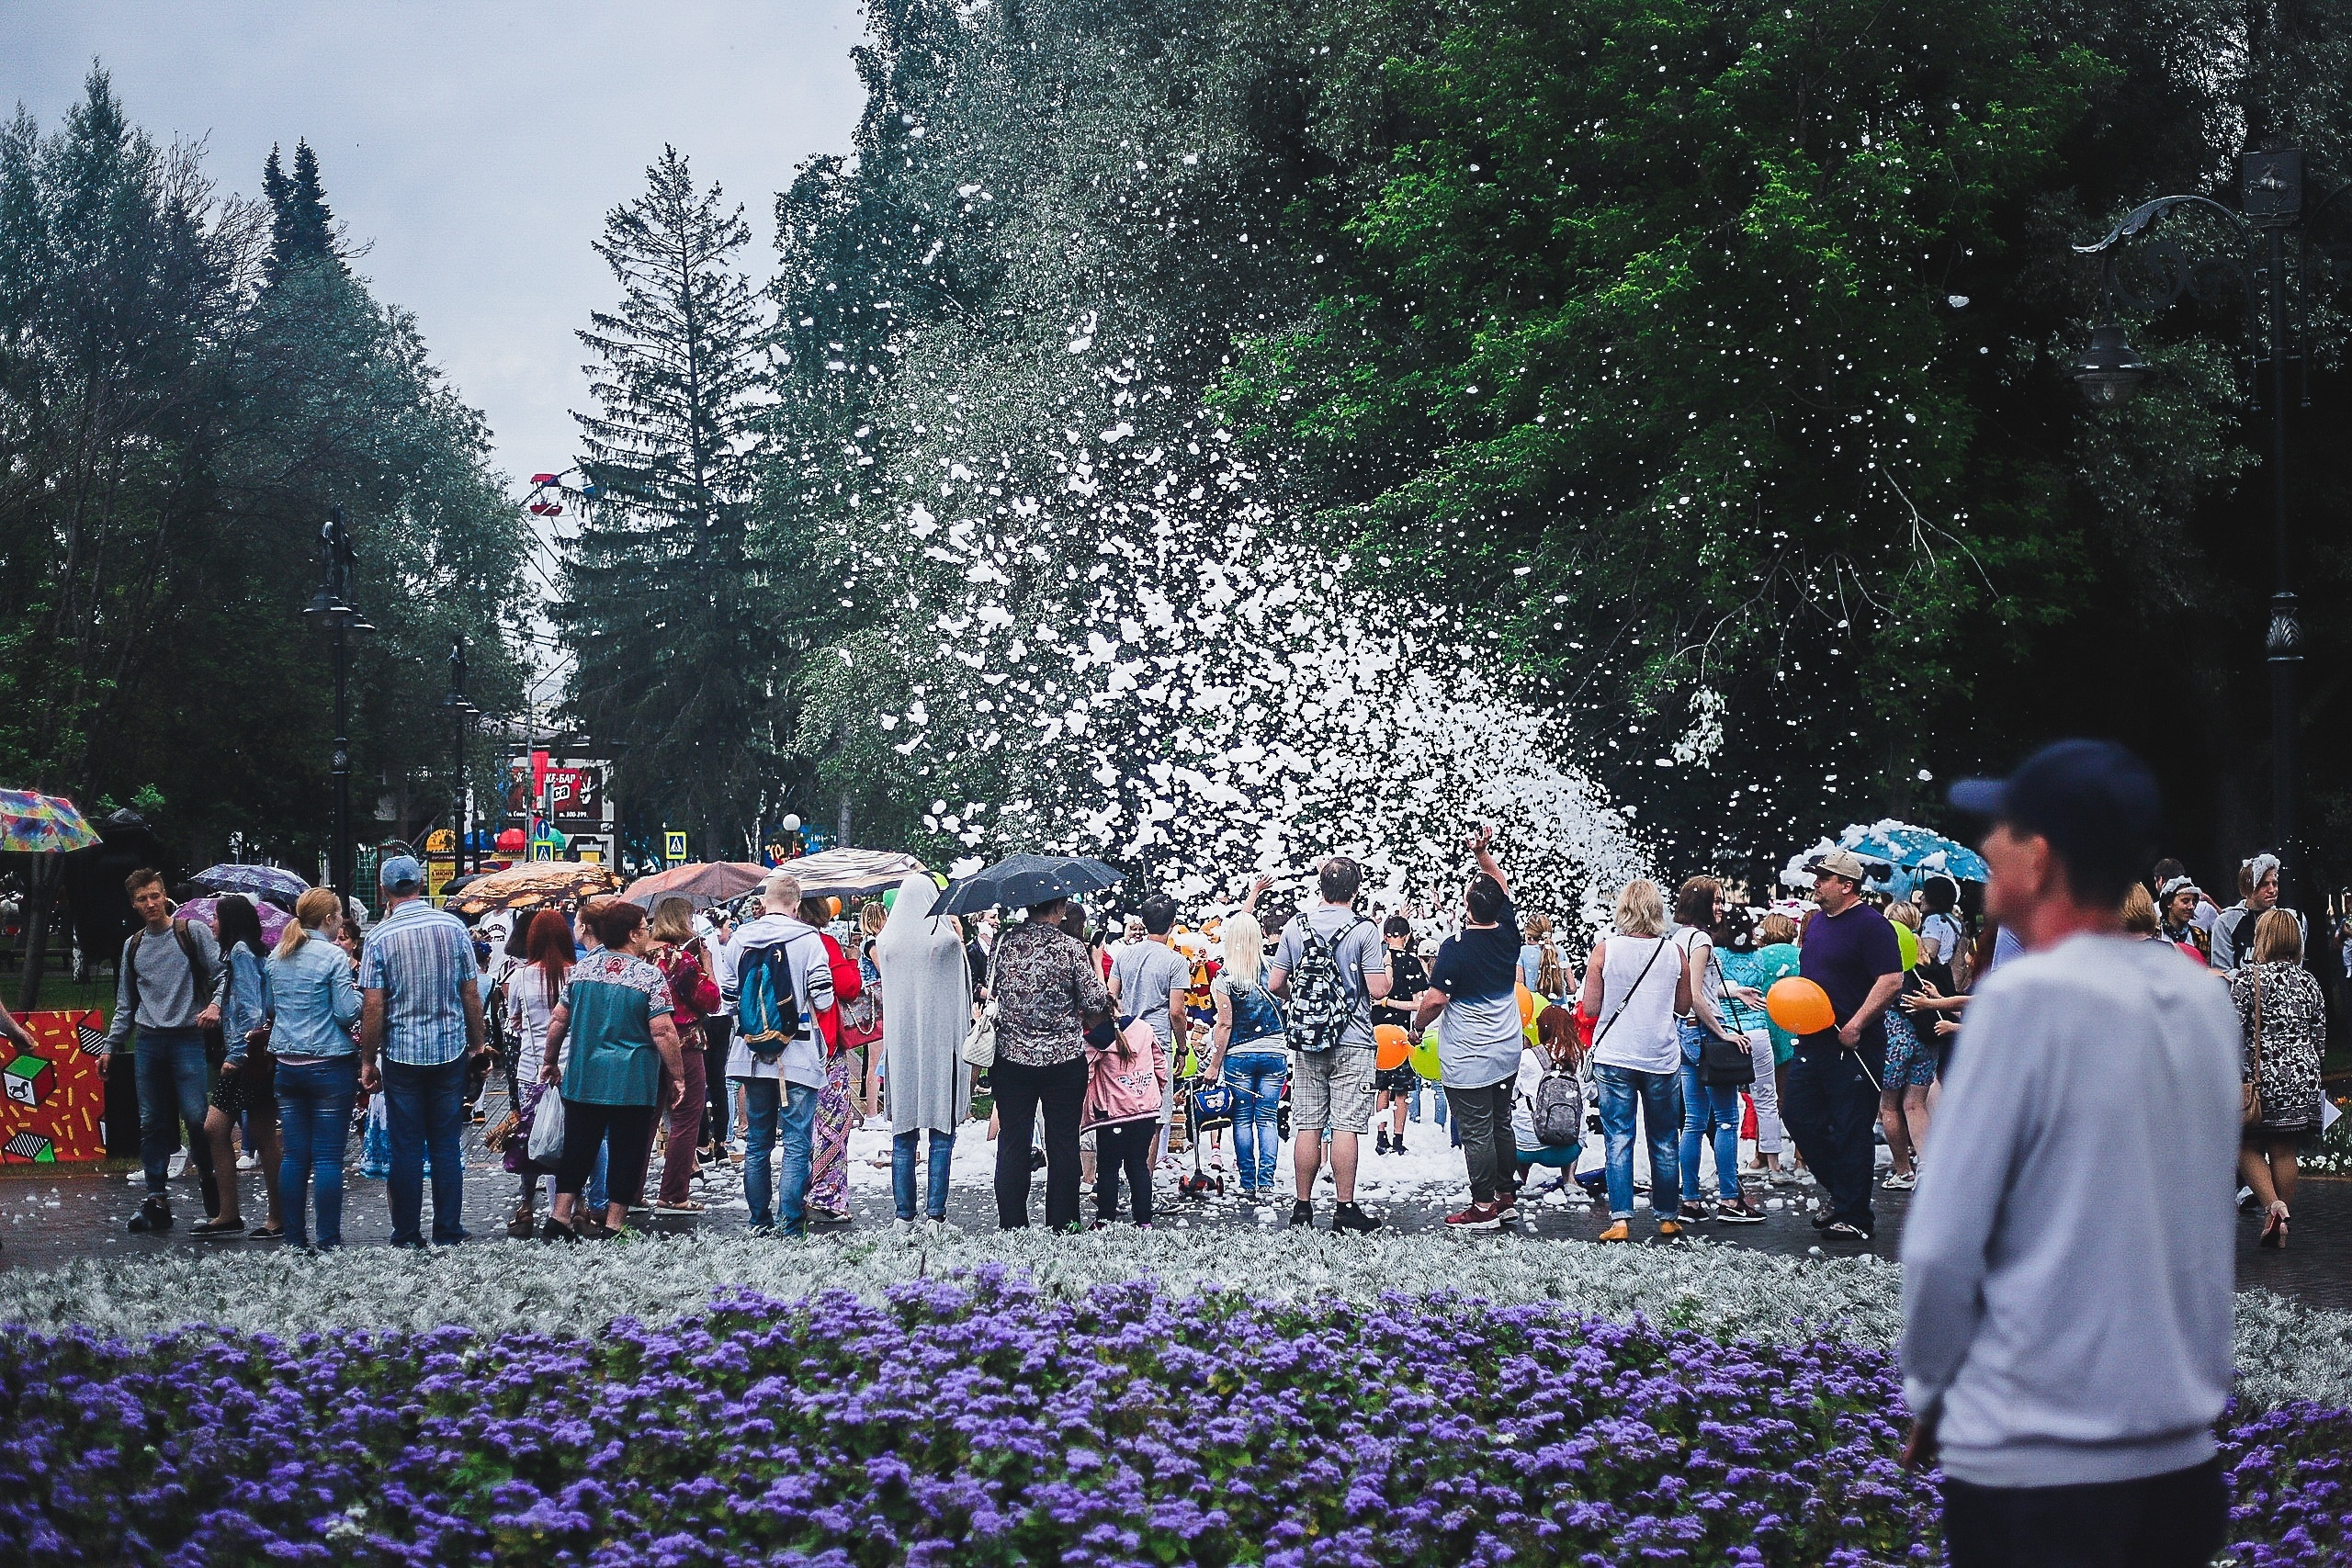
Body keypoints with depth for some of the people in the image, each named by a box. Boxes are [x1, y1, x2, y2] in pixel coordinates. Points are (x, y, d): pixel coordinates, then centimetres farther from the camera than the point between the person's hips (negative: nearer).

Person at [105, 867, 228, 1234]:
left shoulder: (193, 932, 4)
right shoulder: (133, 947, 18)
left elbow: (222, 974, 1)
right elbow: (125, 1005, 23)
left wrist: (215, 1004, -18)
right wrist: (109, 1046, 17)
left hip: (187, 1038, -5)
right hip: (149, 1042, 5)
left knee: (195, 1117, -13)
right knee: (151, 1122, 2)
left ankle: (211, 1186, 4)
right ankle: (156, 1200, 5)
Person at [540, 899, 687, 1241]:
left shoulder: (580, 969, 4)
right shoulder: (649, 976, -10)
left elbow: (558, 1020, 9)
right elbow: (663, 1032, -15)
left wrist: (550, 1062, 21)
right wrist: (677, 1078, -8)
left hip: (582, 1079, 4)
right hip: (632, 1082, -4)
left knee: (578, 1149, 12)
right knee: (626, 1152, 5)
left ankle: (559, 1218, 9)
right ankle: (614, 1226, 6)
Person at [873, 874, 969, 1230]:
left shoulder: (886, 941, 0)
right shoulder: (947, 940, -7)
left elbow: (886, 988, 10)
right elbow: (963, 992, 0)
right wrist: (963, 1035, 11)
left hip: (900, 1041, 3)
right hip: (940, 1041, -3)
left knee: (903, 1136, 8)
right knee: (942, 1133, 2)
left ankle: (904, 1215, 8)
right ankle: (935, 1213, -1)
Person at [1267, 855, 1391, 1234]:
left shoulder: (1296, 927, 2)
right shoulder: (1363, 930, -9)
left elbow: (1274, 985, 4)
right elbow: (1378, 990, -12)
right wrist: (1387, 968, 9)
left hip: (1306, 1041, 3)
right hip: (1352, 1044, -3)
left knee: (1307, 1125, 8)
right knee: (1345, 1126, -3)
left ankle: (1303, 1206, 11)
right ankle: (1346, 1209, -2)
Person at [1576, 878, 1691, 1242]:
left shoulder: (1605, 950, -8)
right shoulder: (1673, 953, -3)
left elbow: (1589, 1008, -5)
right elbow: (1684, 1005, 8)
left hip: (1614, 1058, -2)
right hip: (1661, 1058, 2)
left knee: (1619, 1141, 2)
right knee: (1664, 1143, 13)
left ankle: (1620, 1219, -4)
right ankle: (1668, 1217, 20)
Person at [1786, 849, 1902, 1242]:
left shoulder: (1871, 925, -13)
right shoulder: (1816, 921, 14)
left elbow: (1891, 980, -20)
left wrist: (1856, 1024, -23)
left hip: (1854, 1047, -9)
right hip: (1813, 1042, 9)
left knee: (1850, 1131, -3)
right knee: (1797, 1114, 11)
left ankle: (1855, 1217, 6)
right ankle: (1838, 1190, 26)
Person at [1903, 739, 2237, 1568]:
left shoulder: (2028, 996, -13)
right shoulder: (2204, 1001, 6)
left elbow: (1942, 1241, -12)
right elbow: (2205, 1226, 13)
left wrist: (1927, 1389, 2)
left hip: (2034, 1461, -6)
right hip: (2184, 1462, 6)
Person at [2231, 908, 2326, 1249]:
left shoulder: (2248, 977, -8)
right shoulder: (2308, 982, 7)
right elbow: (2320, 1038, 12)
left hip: (2261, 1074, -4)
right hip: (2302, 1077, 5)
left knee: (2247, 1147, 6)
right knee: (2284, 1152, 8)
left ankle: (2273, 1206, -14)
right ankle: (2282, 1227, 11)